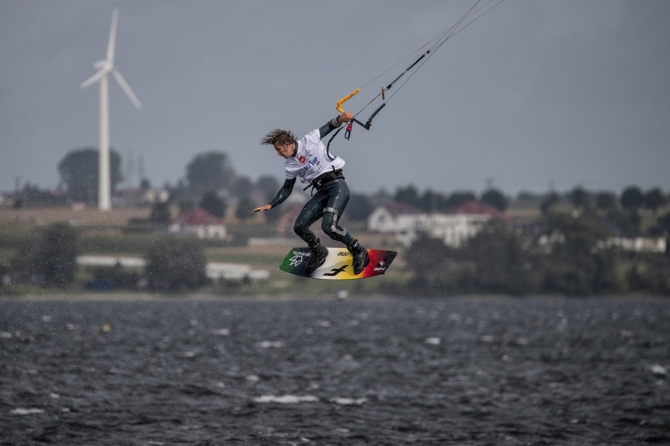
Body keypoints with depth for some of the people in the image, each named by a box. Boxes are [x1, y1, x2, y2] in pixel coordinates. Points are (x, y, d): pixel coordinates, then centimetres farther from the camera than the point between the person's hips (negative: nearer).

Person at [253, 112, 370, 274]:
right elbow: (286, 189, 23)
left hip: (337, 184, -7)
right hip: (322, 192, 7)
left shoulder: (309, 141, -3)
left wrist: (340, 118, -19)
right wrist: (270, 205, 16)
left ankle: (359, 251, -5)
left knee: (328, 225, -25)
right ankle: (319, 252, 26)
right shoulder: (290, 165, 13)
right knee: (300, 227, -2)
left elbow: (328, 127, 1)